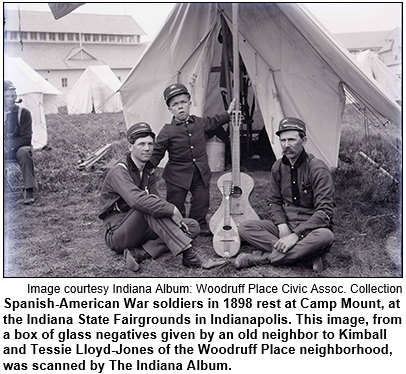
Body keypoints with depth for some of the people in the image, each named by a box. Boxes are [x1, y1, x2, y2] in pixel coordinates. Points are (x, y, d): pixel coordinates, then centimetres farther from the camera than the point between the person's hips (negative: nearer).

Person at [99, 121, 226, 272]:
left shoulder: (149, 170, 11)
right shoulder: (119, 172, -16)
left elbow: (155, 200, 2)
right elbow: (136, 200, -35)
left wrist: (176, 219, -16)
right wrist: (172, 210, -33)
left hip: (140, 229, 8)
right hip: (116, 235, -8)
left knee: (192, 226, -4)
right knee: (149, 208, -35)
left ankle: (139, 253, -22)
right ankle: (190, 256, -38)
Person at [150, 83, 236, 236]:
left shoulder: (199, 122, 2)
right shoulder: (167, 131, -12)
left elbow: (213, 122, 25)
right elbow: (156, 153, -7)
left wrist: (228, 113, 28)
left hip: (201, 173, 4)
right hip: (177, 175, -4)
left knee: (202, 201, 11)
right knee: (175, 206, 3)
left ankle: (199, 225, 32)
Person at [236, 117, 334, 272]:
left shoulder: (318, 169, -15)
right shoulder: (278, 167, 4)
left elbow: (324, 211, -20)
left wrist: (296, 234, -29)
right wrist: (282, 226, -10)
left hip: (311, 228, -5)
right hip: (285, 225, 5)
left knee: (325, 236, -40)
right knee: (244, 228, -16)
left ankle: (264, 257, -29)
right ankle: (304, 253, -26)